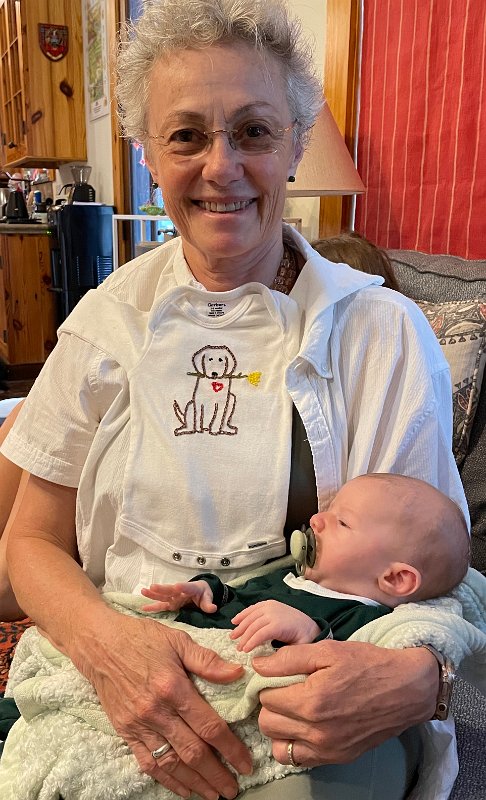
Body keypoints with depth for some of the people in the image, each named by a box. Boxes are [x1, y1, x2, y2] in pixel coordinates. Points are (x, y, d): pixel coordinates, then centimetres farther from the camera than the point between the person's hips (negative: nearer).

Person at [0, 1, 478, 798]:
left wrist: (415, 677, -22)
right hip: (117, 699, 2)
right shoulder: (108, 321, 0)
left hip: (321, 711, -1)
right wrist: (106, 641, -17)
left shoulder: (384, 332, -5)